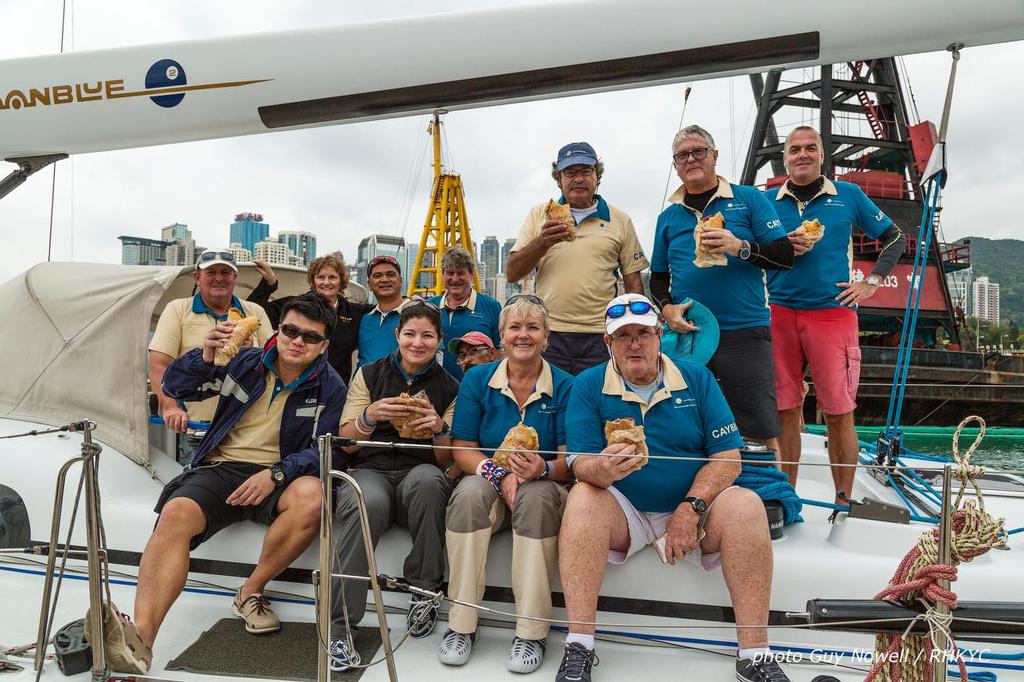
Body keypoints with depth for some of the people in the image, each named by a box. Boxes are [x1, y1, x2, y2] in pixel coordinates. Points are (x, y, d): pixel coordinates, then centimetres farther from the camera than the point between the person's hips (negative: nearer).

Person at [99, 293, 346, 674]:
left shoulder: (329, 386, 3)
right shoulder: (246, 362, 7)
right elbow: (174, 387, 10)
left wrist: (277, 474, -20)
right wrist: (206, 356, -11)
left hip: (277, 477, -1)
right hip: (220, 468, 2)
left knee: (312, 495, -34)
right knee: (176, 514, -29)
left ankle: (250, 595, -15)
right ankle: (139, 641, -37)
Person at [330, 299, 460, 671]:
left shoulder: (449, 388, 10)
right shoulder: (370, 374, 10)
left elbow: (447, 462, 9)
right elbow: (347, 443, 7)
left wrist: (440, 428, -12)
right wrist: (370, 416, -13)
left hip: (420, 472, 1)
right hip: (370, 469, 0)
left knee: (427, 480, -37)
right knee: (368, 502, -37)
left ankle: (423, 591, -17)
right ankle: (338, 625, -30)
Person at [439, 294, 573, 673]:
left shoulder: (565, 386, -2)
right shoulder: (477, 380, 2)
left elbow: (571, 461, -5)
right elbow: (462, 449, -1)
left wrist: (543, 468, -28)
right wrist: (500, 475, -19)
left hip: (543, 489, -1)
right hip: (489, 487, 1)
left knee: (537, 495, -34)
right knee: (470, 491, -32)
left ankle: (532, 632, -23)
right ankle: (461, 625, -19)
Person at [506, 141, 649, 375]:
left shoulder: (620, 220, 11)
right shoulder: (539, 214, 11)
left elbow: (633, 282, 10)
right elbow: (512, 274, 4)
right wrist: (543, 242, -12)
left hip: (600, 337, 0)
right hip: (549, 334, 1)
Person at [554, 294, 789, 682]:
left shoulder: (697, 379, 3)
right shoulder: (588, 386, -1)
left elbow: (728, 457, -3)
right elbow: (581, 464, -10)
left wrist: (691, 509, -16)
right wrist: (601, 470, -35)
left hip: (694, 508, 1)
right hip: (625, 512, -1)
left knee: (746, 505, -26)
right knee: (583, 497, -30)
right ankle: (578, 648, -25)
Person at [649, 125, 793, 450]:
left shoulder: (748, 199, 5)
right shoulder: (668, 216, 15)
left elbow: (786, 255, 0)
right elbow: (658, 276, 18)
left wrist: (741, 247, -17)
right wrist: (667, 307, -2)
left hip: (744, 333, -3)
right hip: (686, 334, 3)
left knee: (759, 433, -3)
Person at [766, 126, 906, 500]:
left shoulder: (849, 196, 9)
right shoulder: (768, 200, 10)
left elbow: (895, 238, 17)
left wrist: (871, 282, 6)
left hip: (833, 312, -1)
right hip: (779, 315, 1)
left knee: (838, 414, -2)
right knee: (785, 412, 4)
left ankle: (843, 503, 12)